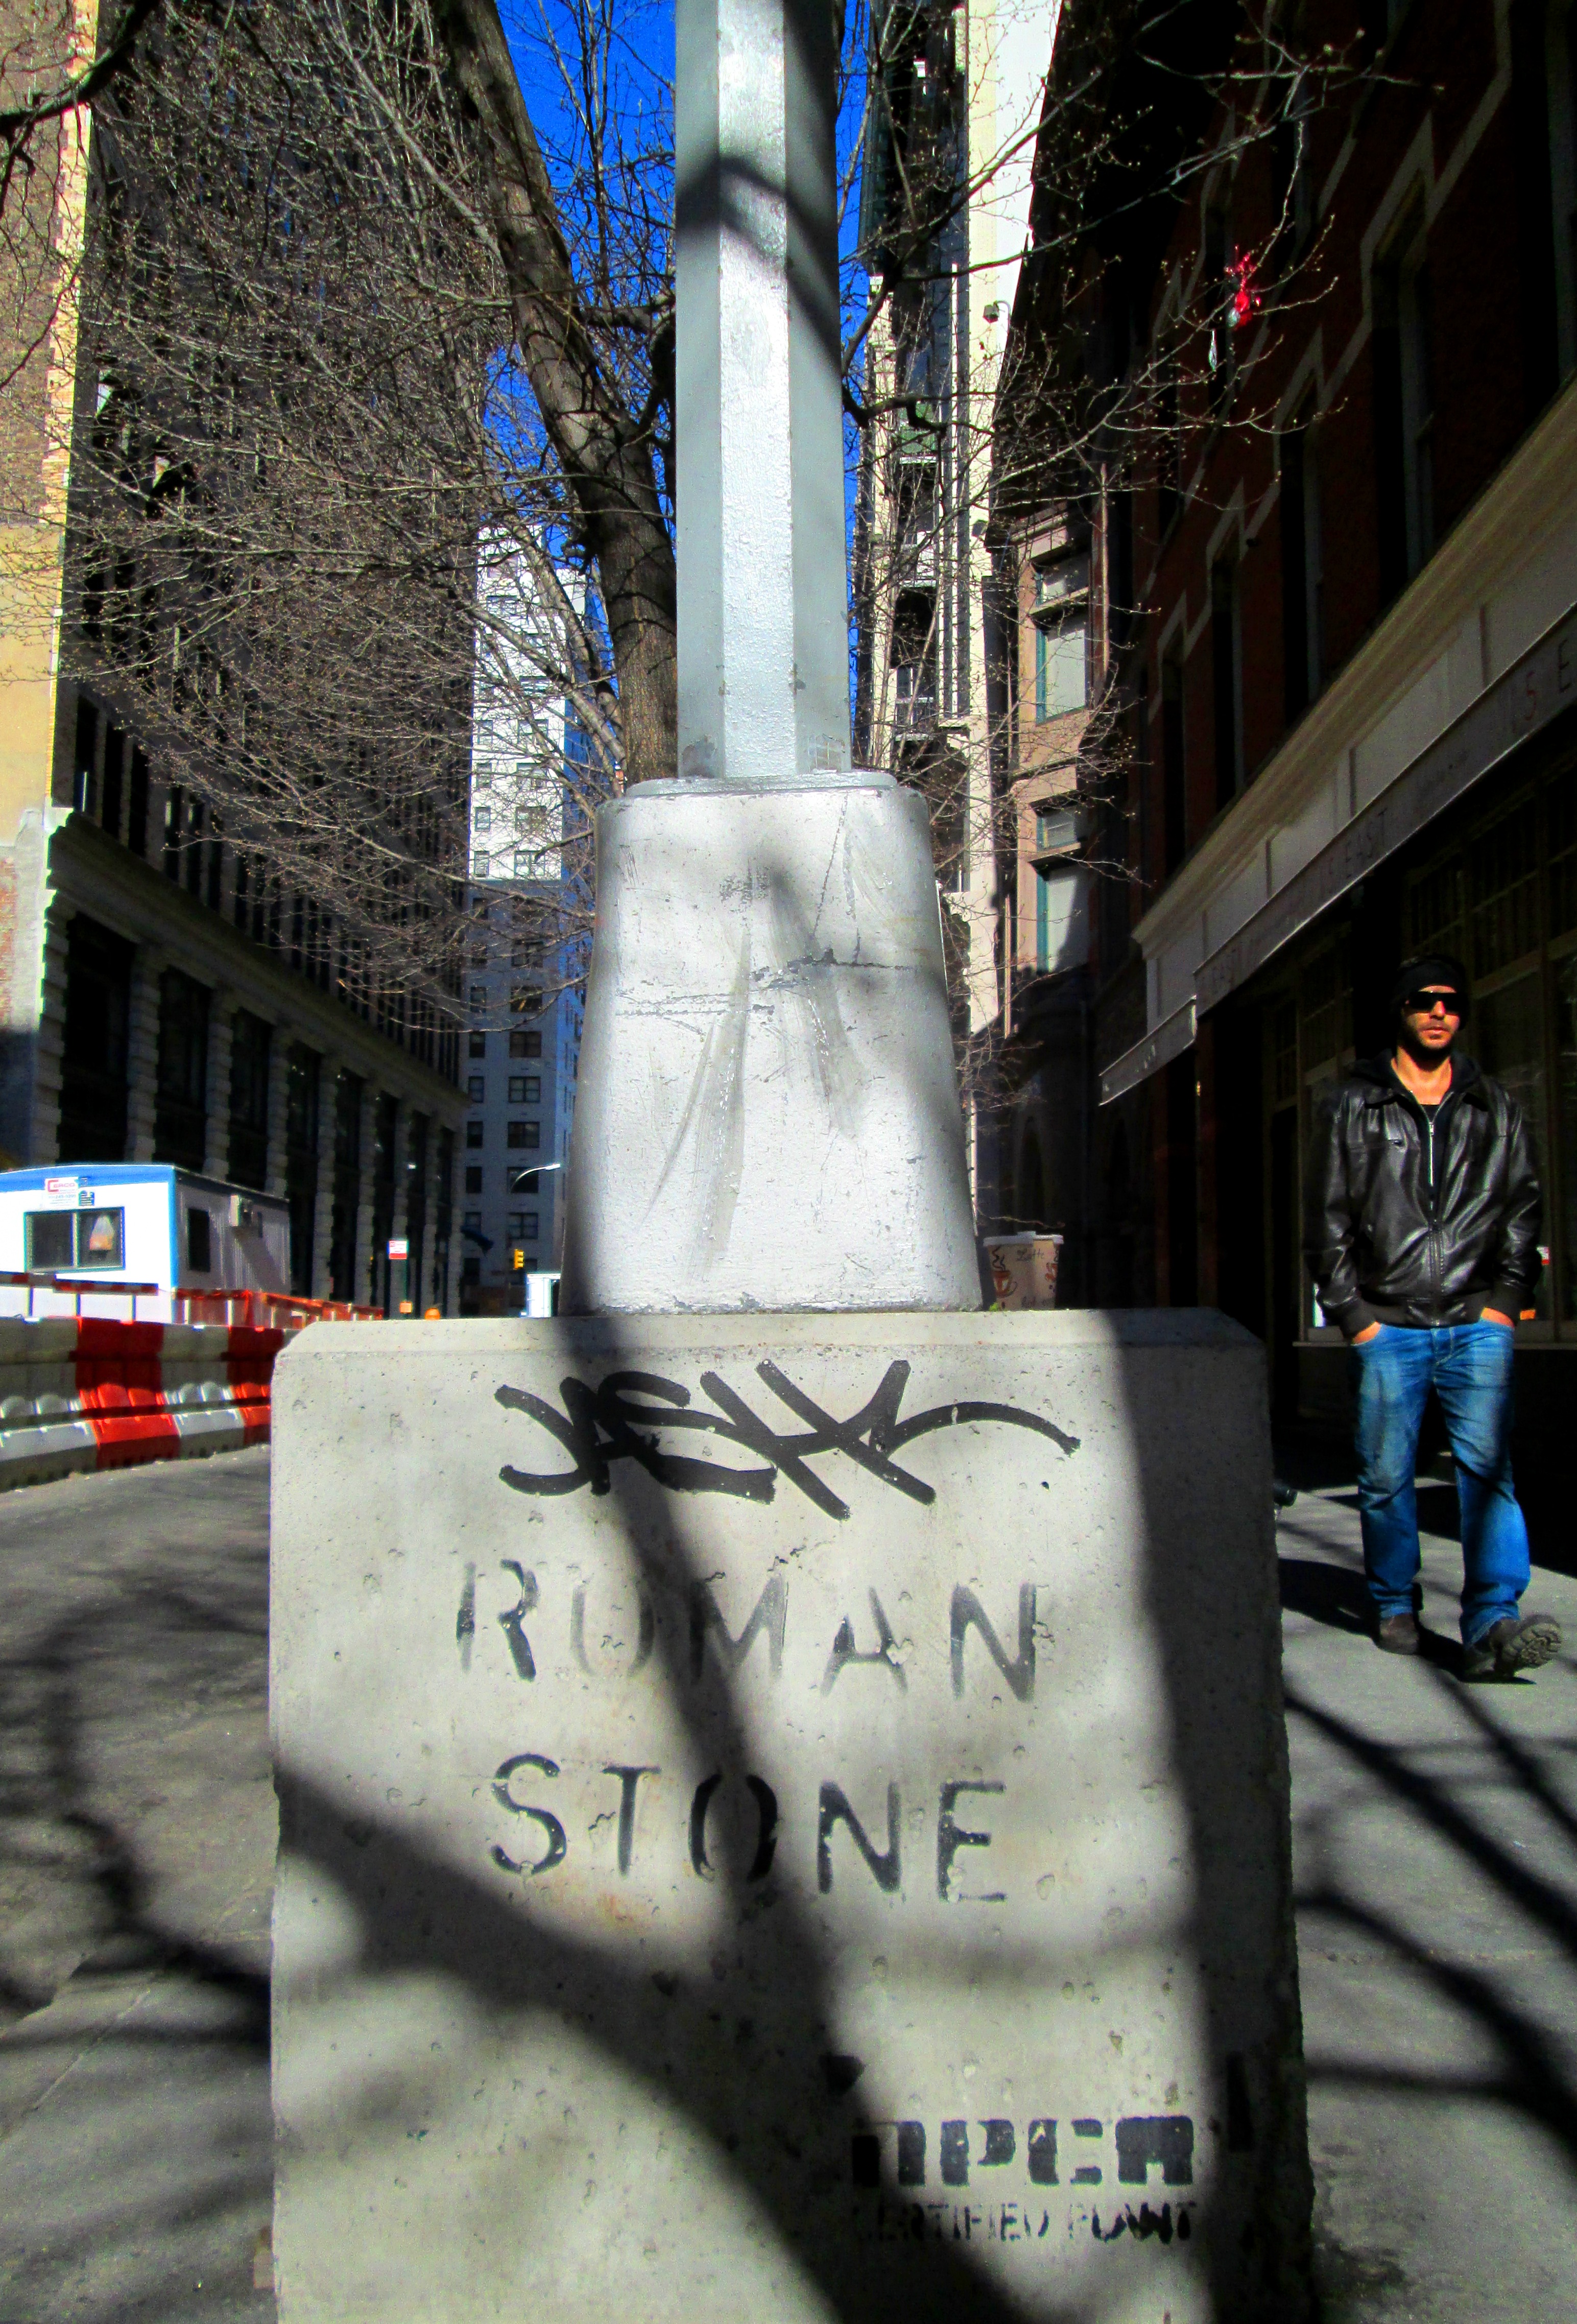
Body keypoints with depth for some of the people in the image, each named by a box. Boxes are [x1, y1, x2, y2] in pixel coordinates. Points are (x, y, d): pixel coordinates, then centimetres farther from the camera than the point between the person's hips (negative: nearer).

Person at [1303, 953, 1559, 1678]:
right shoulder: (1352, 1107, 7)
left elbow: (1524, 1210, 15)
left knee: (1488, 1467, -11)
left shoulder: (1496, 1110, 13)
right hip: (1386, 1325, -1)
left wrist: (1503, 1301, 3)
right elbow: (1326, 1221, 5)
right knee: (1385, 1476, 4)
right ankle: (1394, 1605, 21)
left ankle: (1492, 1624, -14)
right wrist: (1354, 1314, -2)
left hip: (1477, 1325, 1)